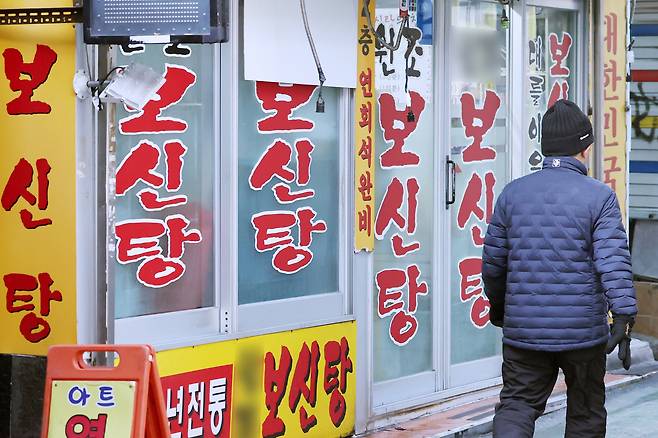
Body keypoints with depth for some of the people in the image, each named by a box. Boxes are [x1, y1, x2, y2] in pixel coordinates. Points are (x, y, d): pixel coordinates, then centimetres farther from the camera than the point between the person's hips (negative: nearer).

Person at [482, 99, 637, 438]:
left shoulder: (513, 193, 3)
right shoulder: (599, 197, -7)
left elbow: (493, 262, 9)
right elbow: (613, 261, -17)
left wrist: (497, 306, 25)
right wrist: (623, 317, -19)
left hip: (524, 330, 2)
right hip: (583, 333, -2)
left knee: (517, 405, 5)